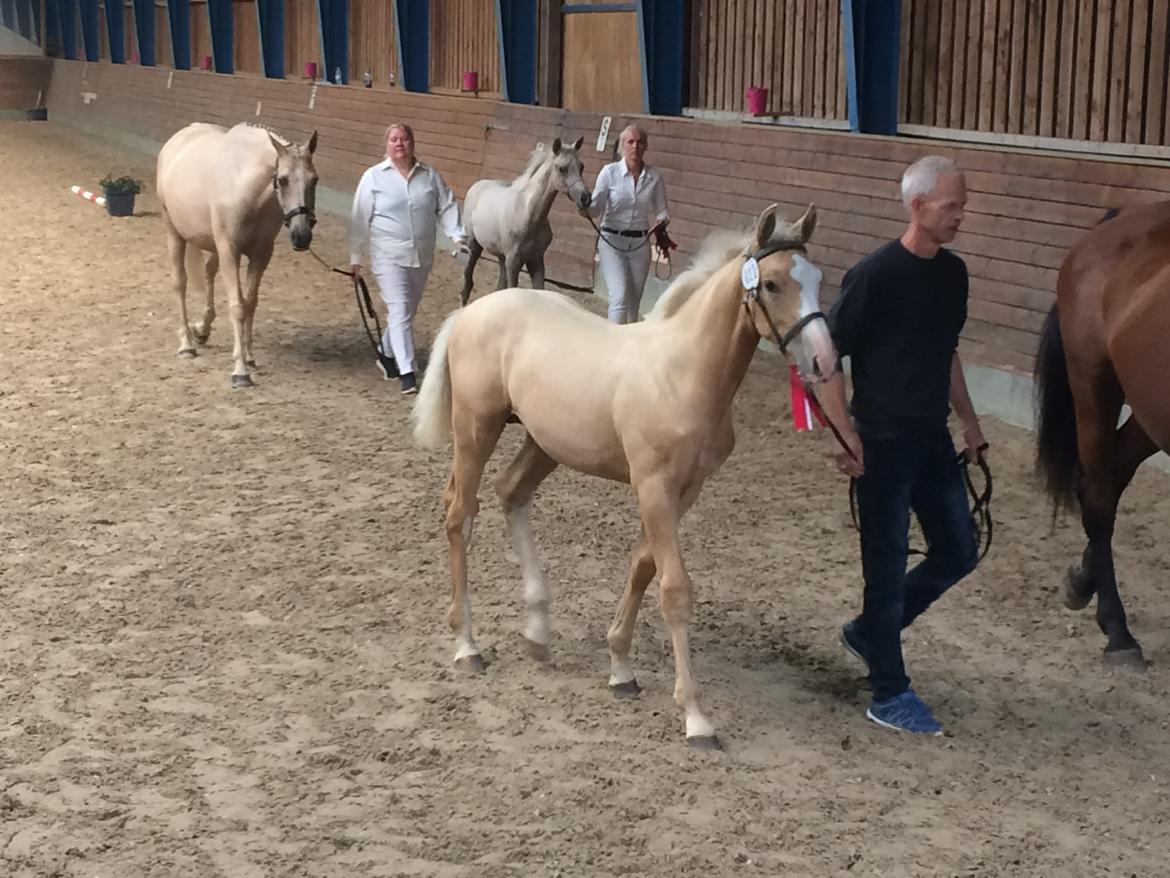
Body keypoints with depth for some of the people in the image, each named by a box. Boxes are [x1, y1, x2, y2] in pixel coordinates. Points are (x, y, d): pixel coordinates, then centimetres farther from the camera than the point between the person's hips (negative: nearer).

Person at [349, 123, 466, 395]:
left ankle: (386, 353, 39)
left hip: (422, 258, 4)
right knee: (399, 311, -13)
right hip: (388, 257, -4)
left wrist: (456, 234, -9)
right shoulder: (373, 177, -2)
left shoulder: (429, 176, 6)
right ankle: (407, 372, -16)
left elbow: (446, 207, 7)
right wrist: (356, 257, -1)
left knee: (406, 311, 16)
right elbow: (360, 220, -1)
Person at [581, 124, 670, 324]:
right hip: (612, 241, -3)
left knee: (634, 302, 9)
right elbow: (596, 208, -6)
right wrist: (584, 207, -28)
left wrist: (661, 221, -15)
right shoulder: (610, 172, -4)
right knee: (619, 296, -17)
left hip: (640, 244, 3)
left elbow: (661, 210, 7)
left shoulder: (654, 177, 1)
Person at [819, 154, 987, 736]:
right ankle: (890, 697, 13)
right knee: (888, 565, 1)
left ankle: (868, 633, 31)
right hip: (882, 445, -8)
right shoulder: (874, 275, -16)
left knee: (959, 552, 13)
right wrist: (844, 434, -17)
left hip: (933, 440, 8)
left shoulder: (953, 273, 6)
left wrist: (969, 422, 18)